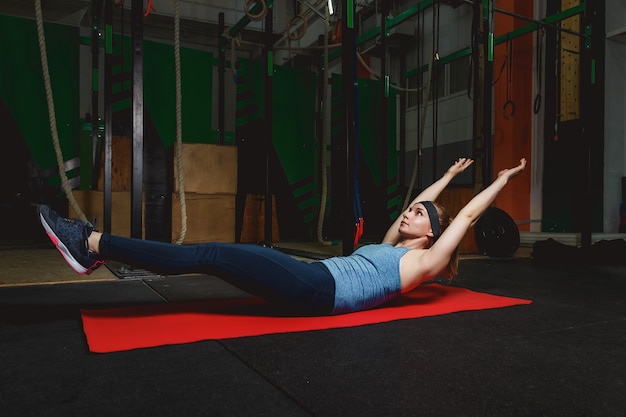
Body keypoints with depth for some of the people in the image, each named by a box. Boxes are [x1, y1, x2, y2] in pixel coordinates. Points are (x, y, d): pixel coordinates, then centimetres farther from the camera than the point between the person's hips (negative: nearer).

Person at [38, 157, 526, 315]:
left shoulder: (422, 262, 9)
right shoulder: (390, 247, 28)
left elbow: (467, 216, 9)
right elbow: (415, 204, 37)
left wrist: (502, 180, 20)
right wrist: (449, 175, 45)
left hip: (321, 291, -8)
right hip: (314, 278, 8)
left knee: (209, 255, -19)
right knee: (215, 255, -6)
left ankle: (93, 243, -16)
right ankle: (95, 247, -5)